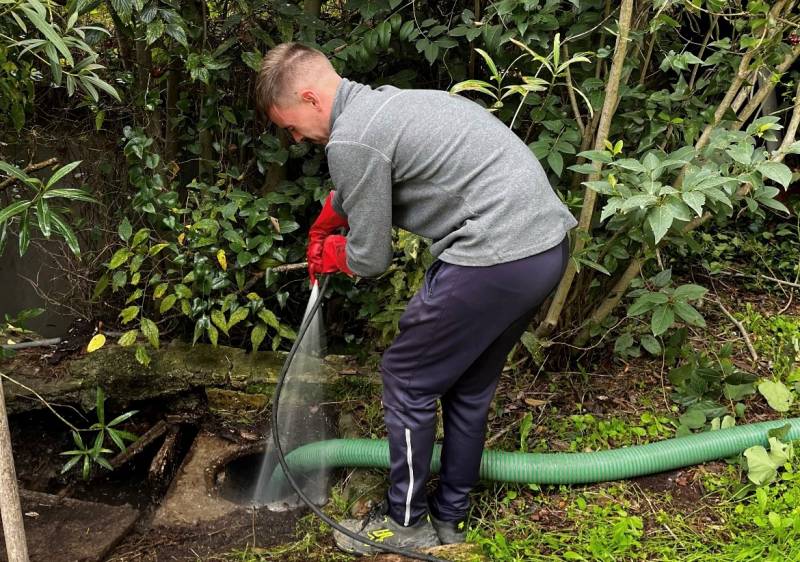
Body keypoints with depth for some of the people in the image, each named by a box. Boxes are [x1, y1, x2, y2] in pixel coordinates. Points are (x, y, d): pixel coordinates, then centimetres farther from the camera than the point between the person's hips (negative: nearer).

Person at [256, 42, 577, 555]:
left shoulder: (352, 139, -11)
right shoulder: (383, 103, 19)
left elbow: (370, 258, -3)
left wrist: (332, 254, 19)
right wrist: (320, 236, 52)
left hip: (496, 258, -9)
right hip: (548, 243, 10)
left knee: (409, 380, 9)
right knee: (469, 386, 22)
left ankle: (406, 522, 26)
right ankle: (450, 517, 37)